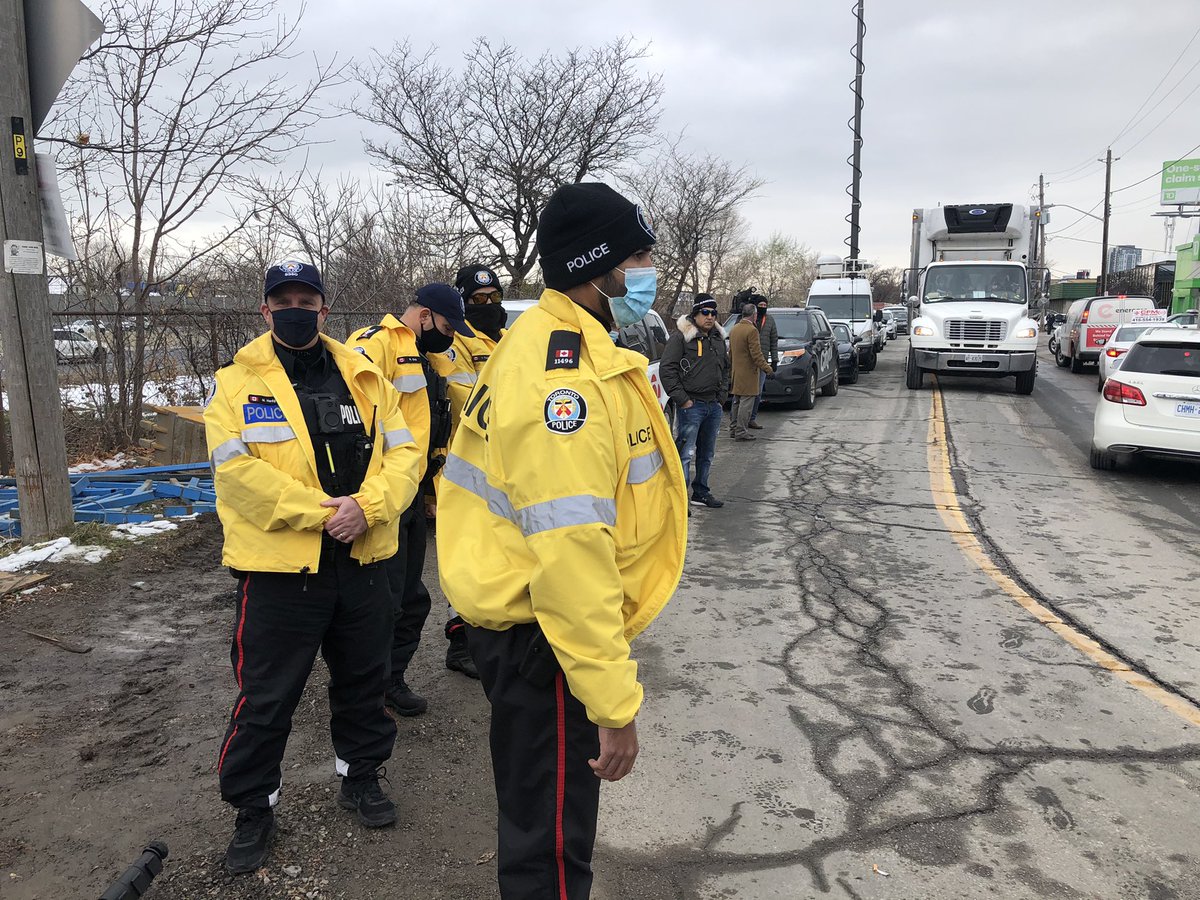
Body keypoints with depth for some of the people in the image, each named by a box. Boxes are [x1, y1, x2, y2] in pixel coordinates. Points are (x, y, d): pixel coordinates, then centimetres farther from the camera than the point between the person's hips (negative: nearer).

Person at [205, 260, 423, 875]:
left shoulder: (363, 378, 7)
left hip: (362, 562, 4)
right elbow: (236, 468, -15)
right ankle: (254, 807, 29)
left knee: (363, 682, 19)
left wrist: (366, 507, -16)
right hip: (279, 569, -3)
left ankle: (361, 775, 41)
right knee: (265, 698, 8)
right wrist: (319, 513, -19)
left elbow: (402, 451, 1)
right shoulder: (237, 383, -3)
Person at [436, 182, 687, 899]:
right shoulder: (566, 375, -25)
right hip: (544, 632, -10)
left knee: (540, 808, 28)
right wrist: (614, 701, -25)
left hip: (519, 614, 10)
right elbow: (569, 551, -30)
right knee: (551, 837, 9)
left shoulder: (546, 344, 9)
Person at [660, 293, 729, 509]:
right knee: (686, 453, -10)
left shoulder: (718, 339, 15)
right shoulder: (681, 337, -8)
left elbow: (725, 370, 24)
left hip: (714, 406, 7)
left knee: (707, 453, 16)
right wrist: (682, 400, -14)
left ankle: (701, 492, 28)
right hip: (691, 405, -7)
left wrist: (722, 398, 12)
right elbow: (666, 369, -12)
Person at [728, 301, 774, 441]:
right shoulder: (752, 330, -16)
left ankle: (733, 429, 22)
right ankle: (741, 432, -2)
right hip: (748, 373, -9)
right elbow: (756, 354, -19)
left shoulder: (733, 329, 11)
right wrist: (767, 369, -14)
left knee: (737, 402, 16)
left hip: (736, 372, 9)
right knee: (746, 403, -3)